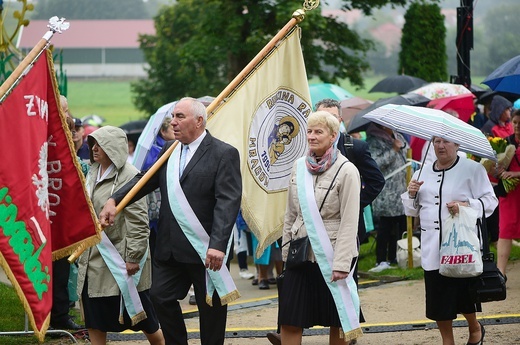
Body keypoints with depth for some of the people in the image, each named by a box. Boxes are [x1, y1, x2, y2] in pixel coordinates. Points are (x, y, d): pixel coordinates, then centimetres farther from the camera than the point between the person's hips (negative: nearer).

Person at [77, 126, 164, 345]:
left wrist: (133, 257, -19)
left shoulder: (128, 176, -15)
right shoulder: (93, 174, 11)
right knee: (93, 321, 7)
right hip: (93, 259, 8)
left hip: (120, 259, -8)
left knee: (143, 319, 3)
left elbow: (138, 222, -17)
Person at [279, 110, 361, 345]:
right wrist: (286, 251, 12)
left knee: (337, 321, 5)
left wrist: (341, 263, -17)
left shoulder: (346, 171, -9)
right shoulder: (299, 167, 7)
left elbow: (349, 222, -12)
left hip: (330, 255, -5)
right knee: (289, 321, 0)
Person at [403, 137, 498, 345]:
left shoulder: (473, 170, 0)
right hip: (432, 248, 4)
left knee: (464, 296, 0)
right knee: (438, 303, 3)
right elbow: (412, 211, 19)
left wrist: (466, 205, -20)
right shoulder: (423, 174, 14)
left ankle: (474, 328, 31)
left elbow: (490, 201, -4)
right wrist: (411, 195, -1)